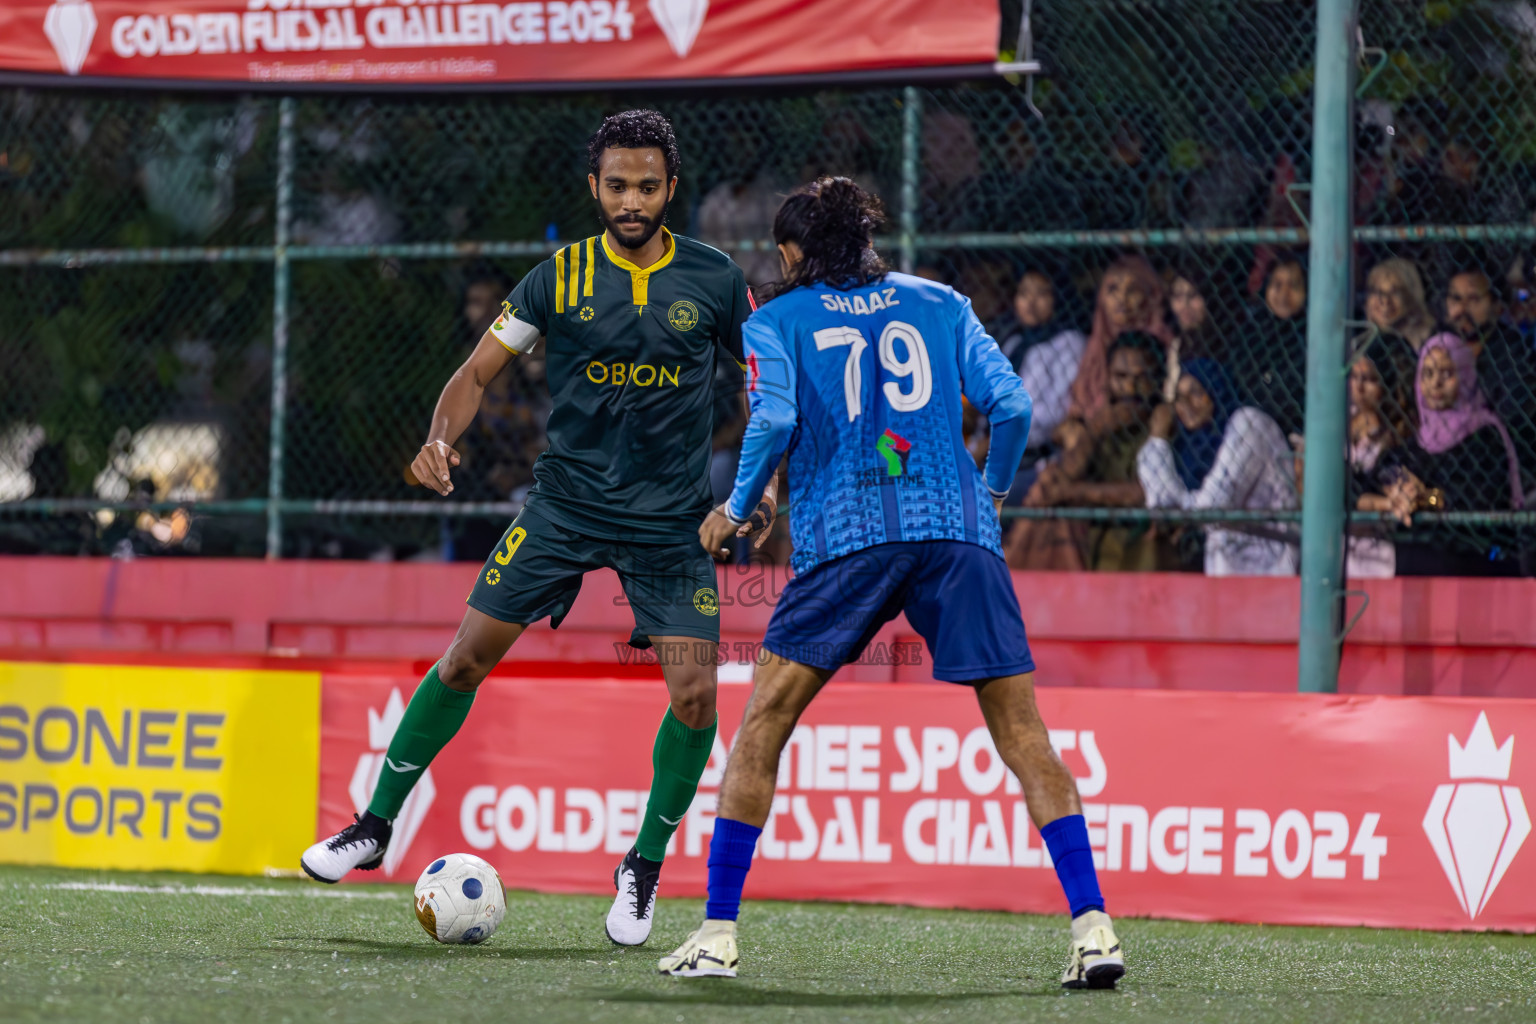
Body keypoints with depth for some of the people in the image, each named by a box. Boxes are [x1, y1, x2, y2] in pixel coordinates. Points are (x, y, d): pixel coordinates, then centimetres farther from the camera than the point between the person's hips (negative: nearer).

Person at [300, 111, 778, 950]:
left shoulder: (714, 282, -2)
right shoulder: (559, 278, -3)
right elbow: (479, 372, 1)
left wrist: (768, 481, -6)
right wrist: (441, 439, -18)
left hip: (673, 520, 0)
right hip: (566, 498, 0)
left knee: (694, 696, -11)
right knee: (466, 658, -3)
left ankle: (643, 870, 9)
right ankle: (375, 827, 12)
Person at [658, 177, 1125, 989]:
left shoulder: (778, 321, 12)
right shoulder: (939, 304, 18)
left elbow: (774, 422, -5)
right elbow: (1010, 404, 7)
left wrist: (735, 511, 10)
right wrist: (994, 492, 24)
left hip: (844, 534, -2)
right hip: (956, 528, 2)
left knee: (763, 724, 7)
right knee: (1020, 731, 2)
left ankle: (717, 932, 2)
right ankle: (1092, 927, -8)